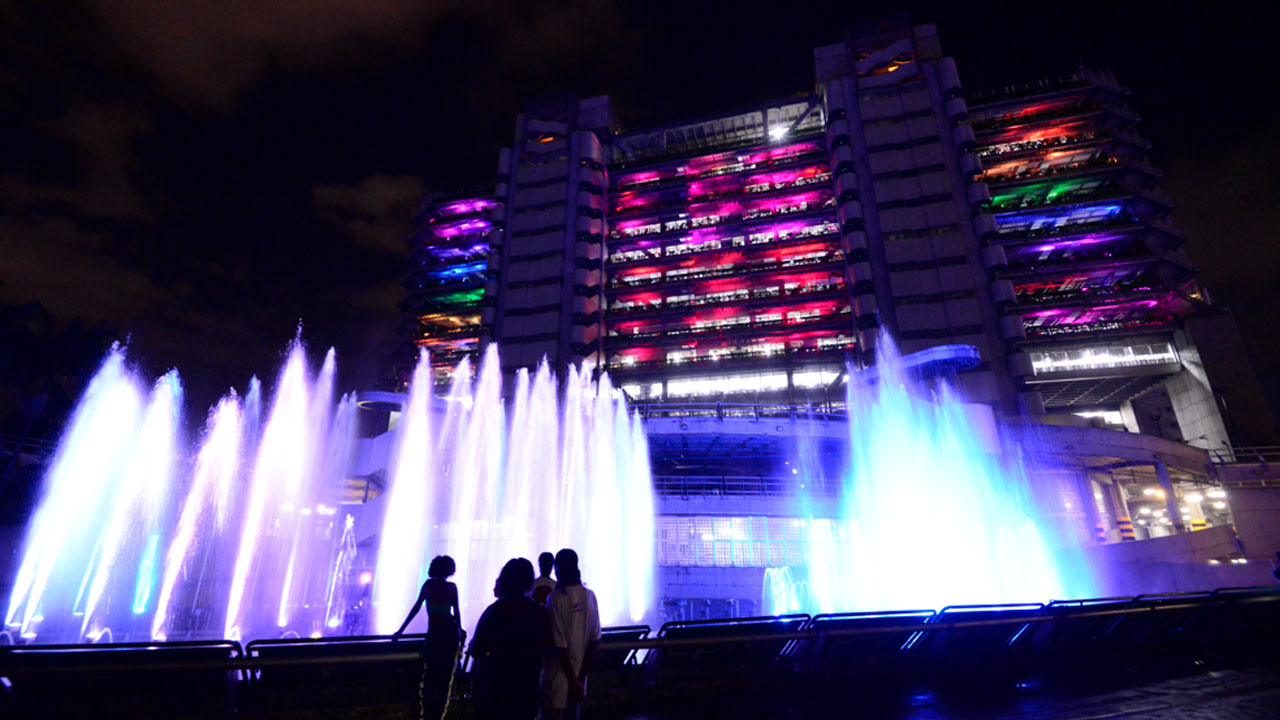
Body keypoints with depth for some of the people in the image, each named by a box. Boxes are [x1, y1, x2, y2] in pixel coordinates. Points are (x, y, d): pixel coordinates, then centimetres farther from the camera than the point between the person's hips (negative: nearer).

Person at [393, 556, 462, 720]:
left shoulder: (428, 584, 1)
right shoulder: (452, 587, -3)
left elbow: (416, 608, 2)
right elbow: (456, 612, -3)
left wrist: (400, 631, 8)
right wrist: (460, 629, 11)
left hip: (434, 633, 0)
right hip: (450, 632, 0)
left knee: (430, 675, 10)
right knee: (445, 675, 9)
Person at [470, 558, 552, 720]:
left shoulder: (493, 610, -13)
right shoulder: (539, 612, -11)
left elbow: (475, 650, -8)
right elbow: (544, 648, -2)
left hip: (494, 681, -1)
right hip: (526, 683, 1)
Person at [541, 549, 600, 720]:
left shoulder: (555, 599, -17)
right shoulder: (590, 596, -3)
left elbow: (560, 645, -18)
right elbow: (595, 641, -2)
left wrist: (573, 681, -10)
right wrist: (581, 678, 3)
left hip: (557, 682, -5)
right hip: (578, 677, 5)